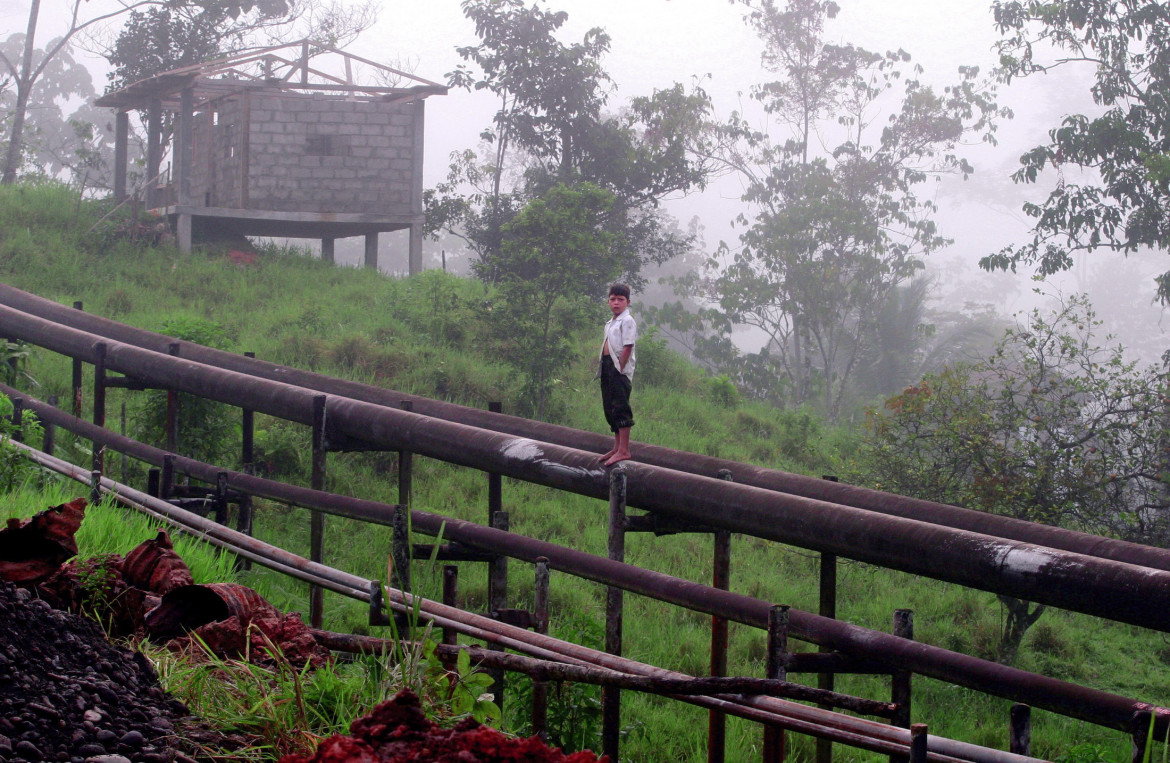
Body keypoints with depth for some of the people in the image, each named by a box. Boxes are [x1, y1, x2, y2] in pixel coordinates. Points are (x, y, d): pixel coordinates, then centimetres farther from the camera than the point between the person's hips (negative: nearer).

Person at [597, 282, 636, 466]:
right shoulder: (610, 323, 20)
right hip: (607, 367, 10)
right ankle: (617, 447, 22)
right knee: (610, 408, 13)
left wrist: (620, 368, -18)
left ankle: (624, 451, -13)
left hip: (620, 369, -10)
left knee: (620, 408, -12)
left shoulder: (627, 321, -8)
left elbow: (627, 347, -15)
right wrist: (605, 367, 11)